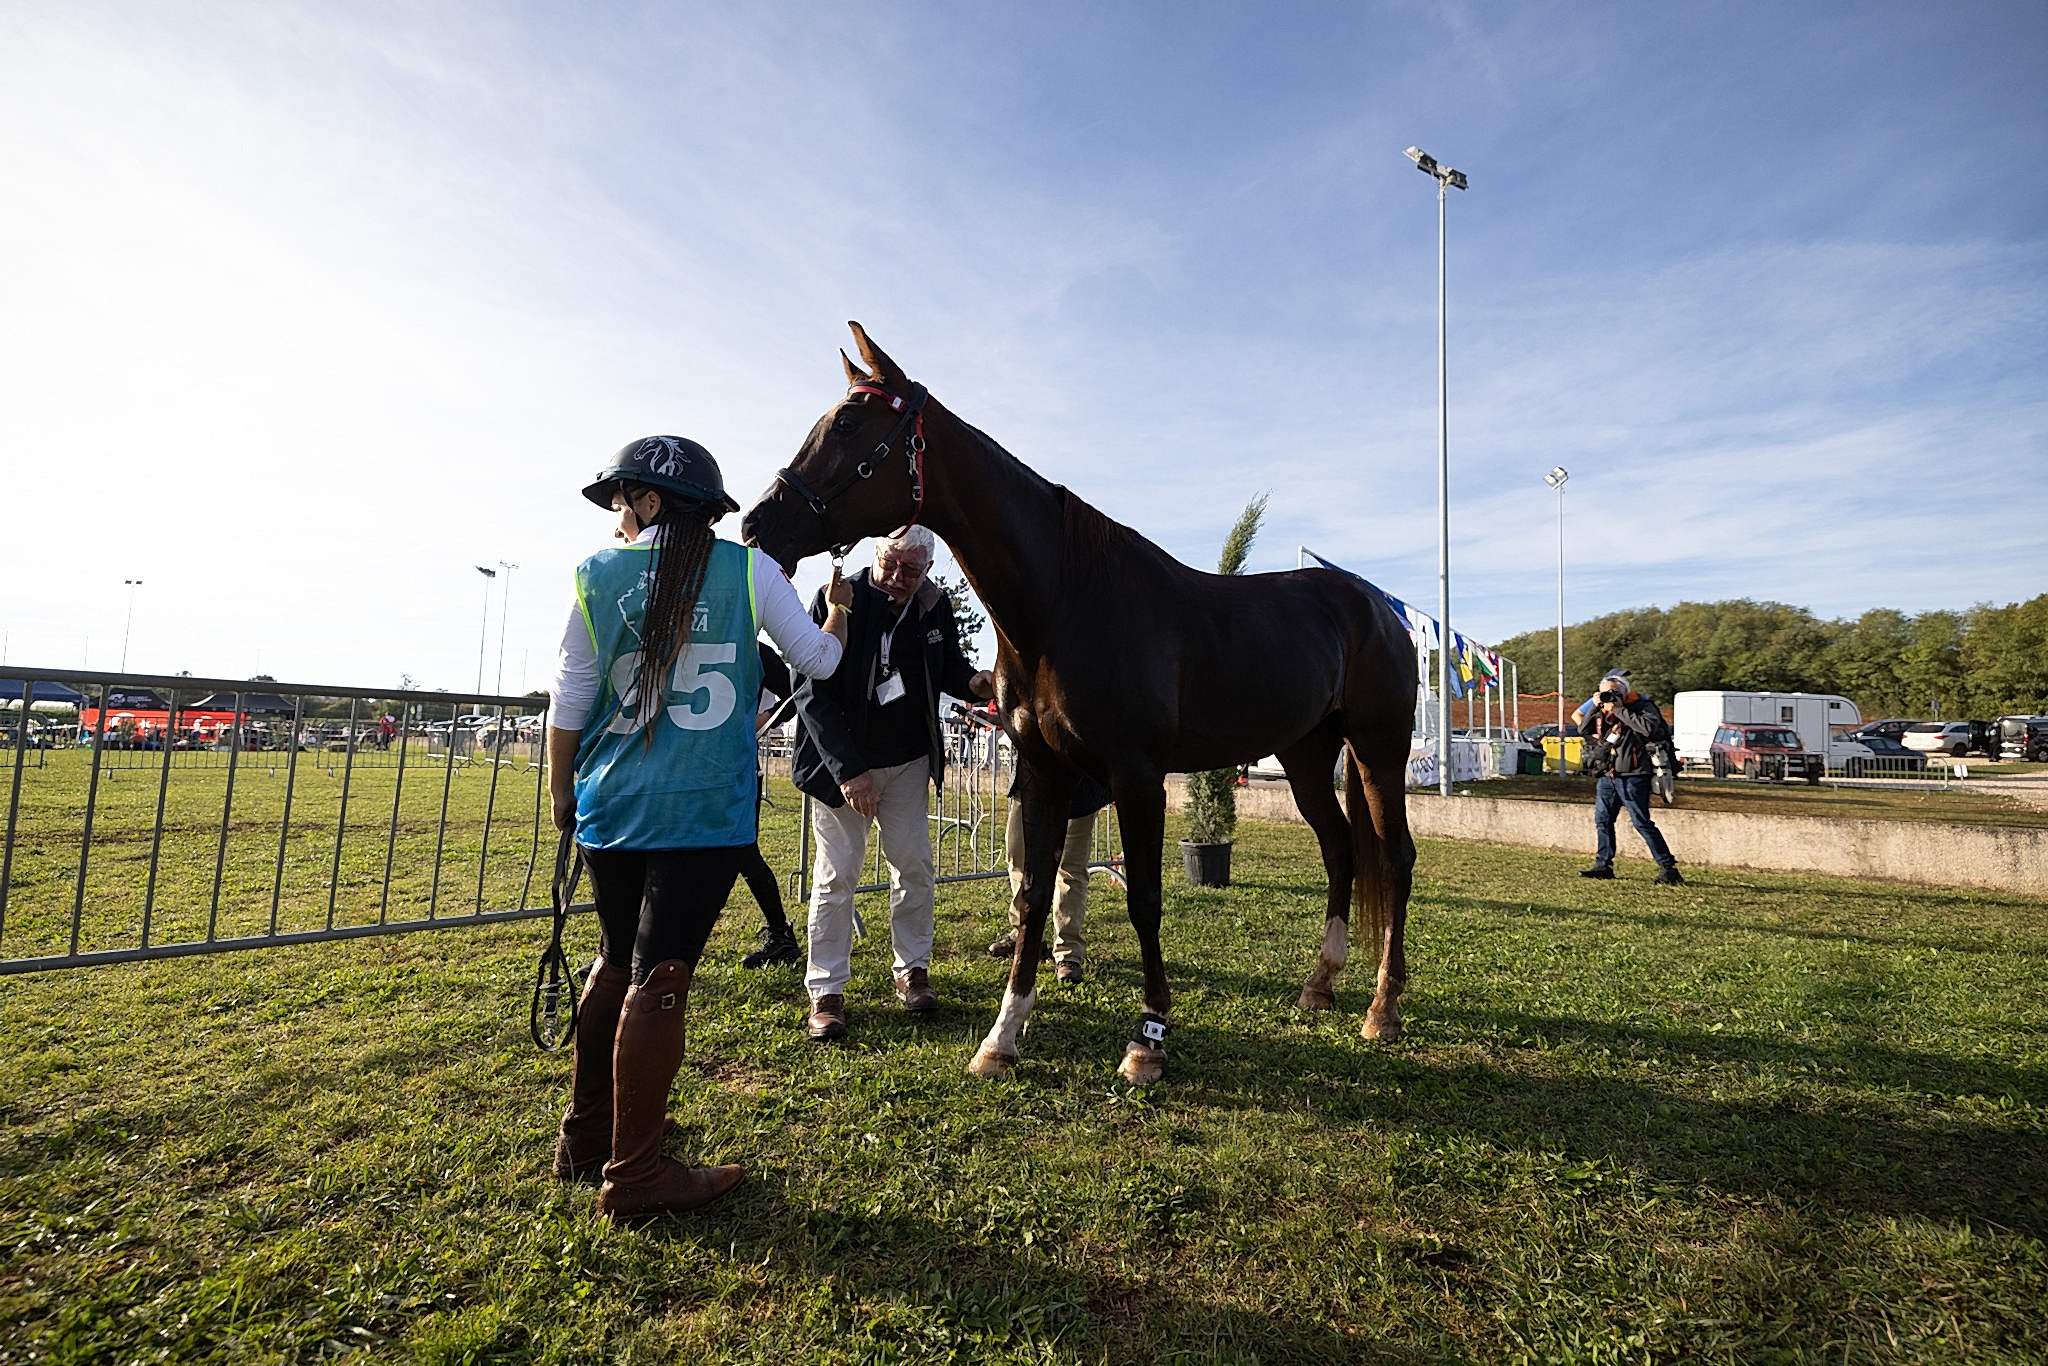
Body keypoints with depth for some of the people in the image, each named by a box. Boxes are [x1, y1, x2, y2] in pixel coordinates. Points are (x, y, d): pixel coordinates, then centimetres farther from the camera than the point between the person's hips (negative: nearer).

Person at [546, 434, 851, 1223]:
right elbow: (817, 661, 7)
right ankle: (634, 1177, 12)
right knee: (658, 979, 2)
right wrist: (837, 615, 29)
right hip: (706, 810, -3)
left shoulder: (598, 576, 1)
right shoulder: (749, 569, -1)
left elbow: (569, 702, 4)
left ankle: (586, 1135, 35)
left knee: (618, 963, 20)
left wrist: (562, 792, 18)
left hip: (609, 807, 3)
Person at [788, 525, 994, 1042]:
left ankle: (912, 970, 25)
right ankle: (826, 992, 12)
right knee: (837, 873, 0)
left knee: (913, 862, 7)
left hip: (909, 759, 4)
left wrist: (973, 681, -15)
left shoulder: (935, 607, -6)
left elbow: (947, 667, 10)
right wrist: (848, 770, -26)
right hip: (840, 762, -4)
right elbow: (813, 695, -20)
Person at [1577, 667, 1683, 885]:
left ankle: (1668, 868, 0)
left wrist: (1620, 711, -22)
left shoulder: (1640, 705, -8)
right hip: (1607, 775, 7)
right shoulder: (1603, 709, 10)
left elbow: (1650, 727, -27)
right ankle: (1603, 865, 19)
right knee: (1602, 820, 10)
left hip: (1632, 777, -7)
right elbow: (1583, 730, 8)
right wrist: (1594, 707, -4)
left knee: (1642, 823, -7)